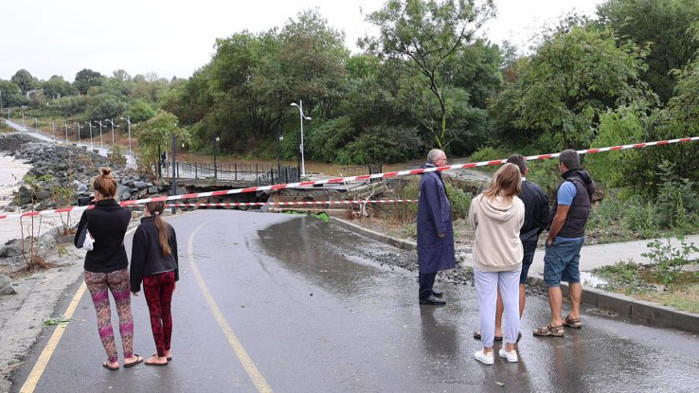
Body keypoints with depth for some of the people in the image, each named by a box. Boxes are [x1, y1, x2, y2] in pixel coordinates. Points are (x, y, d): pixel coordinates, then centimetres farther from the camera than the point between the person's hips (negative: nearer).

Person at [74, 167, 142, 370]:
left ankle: (112, 360, 15)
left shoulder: (89, 215, -16)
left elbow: (78, 243, -6)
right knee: (125, 312, 16)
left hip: (94, 272, -1)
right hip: (119, 270, 1)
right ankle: (128, 356, 19)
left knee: (103, 315, 10)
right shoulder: (124, 214, -11)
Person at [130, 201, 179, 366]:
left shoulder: (142, 229, -12)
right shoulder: (168, 228, 6)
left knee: (155, 314, 2)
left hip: (151, 276, -5)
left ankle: (161, 356, 6)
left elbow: (138, 259, -10)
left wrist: (135, 284, -3)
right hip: (169, 273, 6)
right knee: (166, 312, 14)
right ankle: (167, 351, 24)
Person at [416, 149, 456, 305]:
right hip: (432, 226, -10)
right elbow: (433, 206, -23)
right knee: (431, 259, -3)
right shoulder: (430, 179, -21)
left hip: (430, 226, 10)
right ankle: (425, 295, 4)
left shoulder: (432, 176, 13)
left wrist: (442, 225, 21)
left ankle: (427, 288, 31)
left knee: (429, 259, 19)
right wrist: (440, 228, -20)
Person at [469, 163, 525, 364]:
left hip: (485, 261, -2)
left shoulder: (479, 202, -16)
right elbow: (518, 227, 2)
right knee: (511, 304, 13)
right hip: (512, 261, 2)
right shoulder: (518, 205, -11)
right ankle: (510, 348, 23)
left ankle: (487, 351, 15)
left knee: (487, 305, 6)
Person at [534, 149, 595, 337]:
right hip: (578, 237, 10)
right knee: (574, 277, 18)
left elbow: (560, 217, -23)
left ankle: (556, 325, -5)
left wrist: (550, 237, -10)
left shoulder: (568, 185, -21)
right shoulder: (586, 183, 8)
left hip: (562, 240, -10)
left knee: (552, 280, -5)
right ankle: (574, 317, 28)